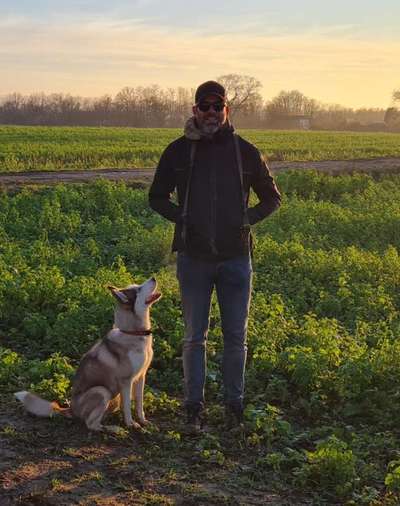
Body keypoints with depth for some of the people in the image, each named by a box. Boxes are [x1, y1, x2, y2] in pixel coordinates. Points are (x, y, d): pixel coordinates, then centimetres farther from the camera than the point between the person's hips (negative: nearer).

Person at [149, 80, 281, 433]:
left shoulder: (245, 151, 2)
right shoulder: (179, 151, 2)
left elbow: (272, 198, 13)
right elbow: (157, 197, 12)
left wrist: (247, 219, -4)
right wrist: (182, 217, -5)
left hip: (236, 257, 1)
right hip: (193, 258, 0)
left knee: (236, 337, 8)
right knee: (195, 337, 7)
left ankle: (235, 405, 21)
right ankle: (194, 407, 16)